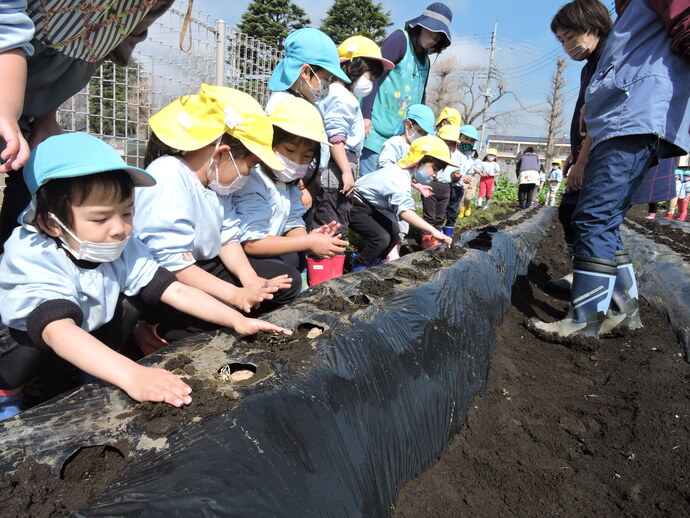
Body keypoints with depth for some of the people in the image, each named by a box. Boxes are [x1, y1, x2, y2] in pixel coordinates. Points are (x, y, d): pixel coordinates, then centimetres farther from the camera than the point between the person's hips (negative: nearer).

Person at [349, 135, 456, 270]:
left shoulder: (399, 172, 4)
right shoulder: (399, 181, -30)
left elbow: (395, 205, 8)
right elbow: (404, 211, -44)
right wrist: (433, 231, -48)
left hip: (368, 206, 11)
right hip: (354, 206, -11)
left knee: (393, 231, 11)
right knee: (381, 238, -23)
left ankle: (370, 264, 21)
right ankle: (358, 268, -4)